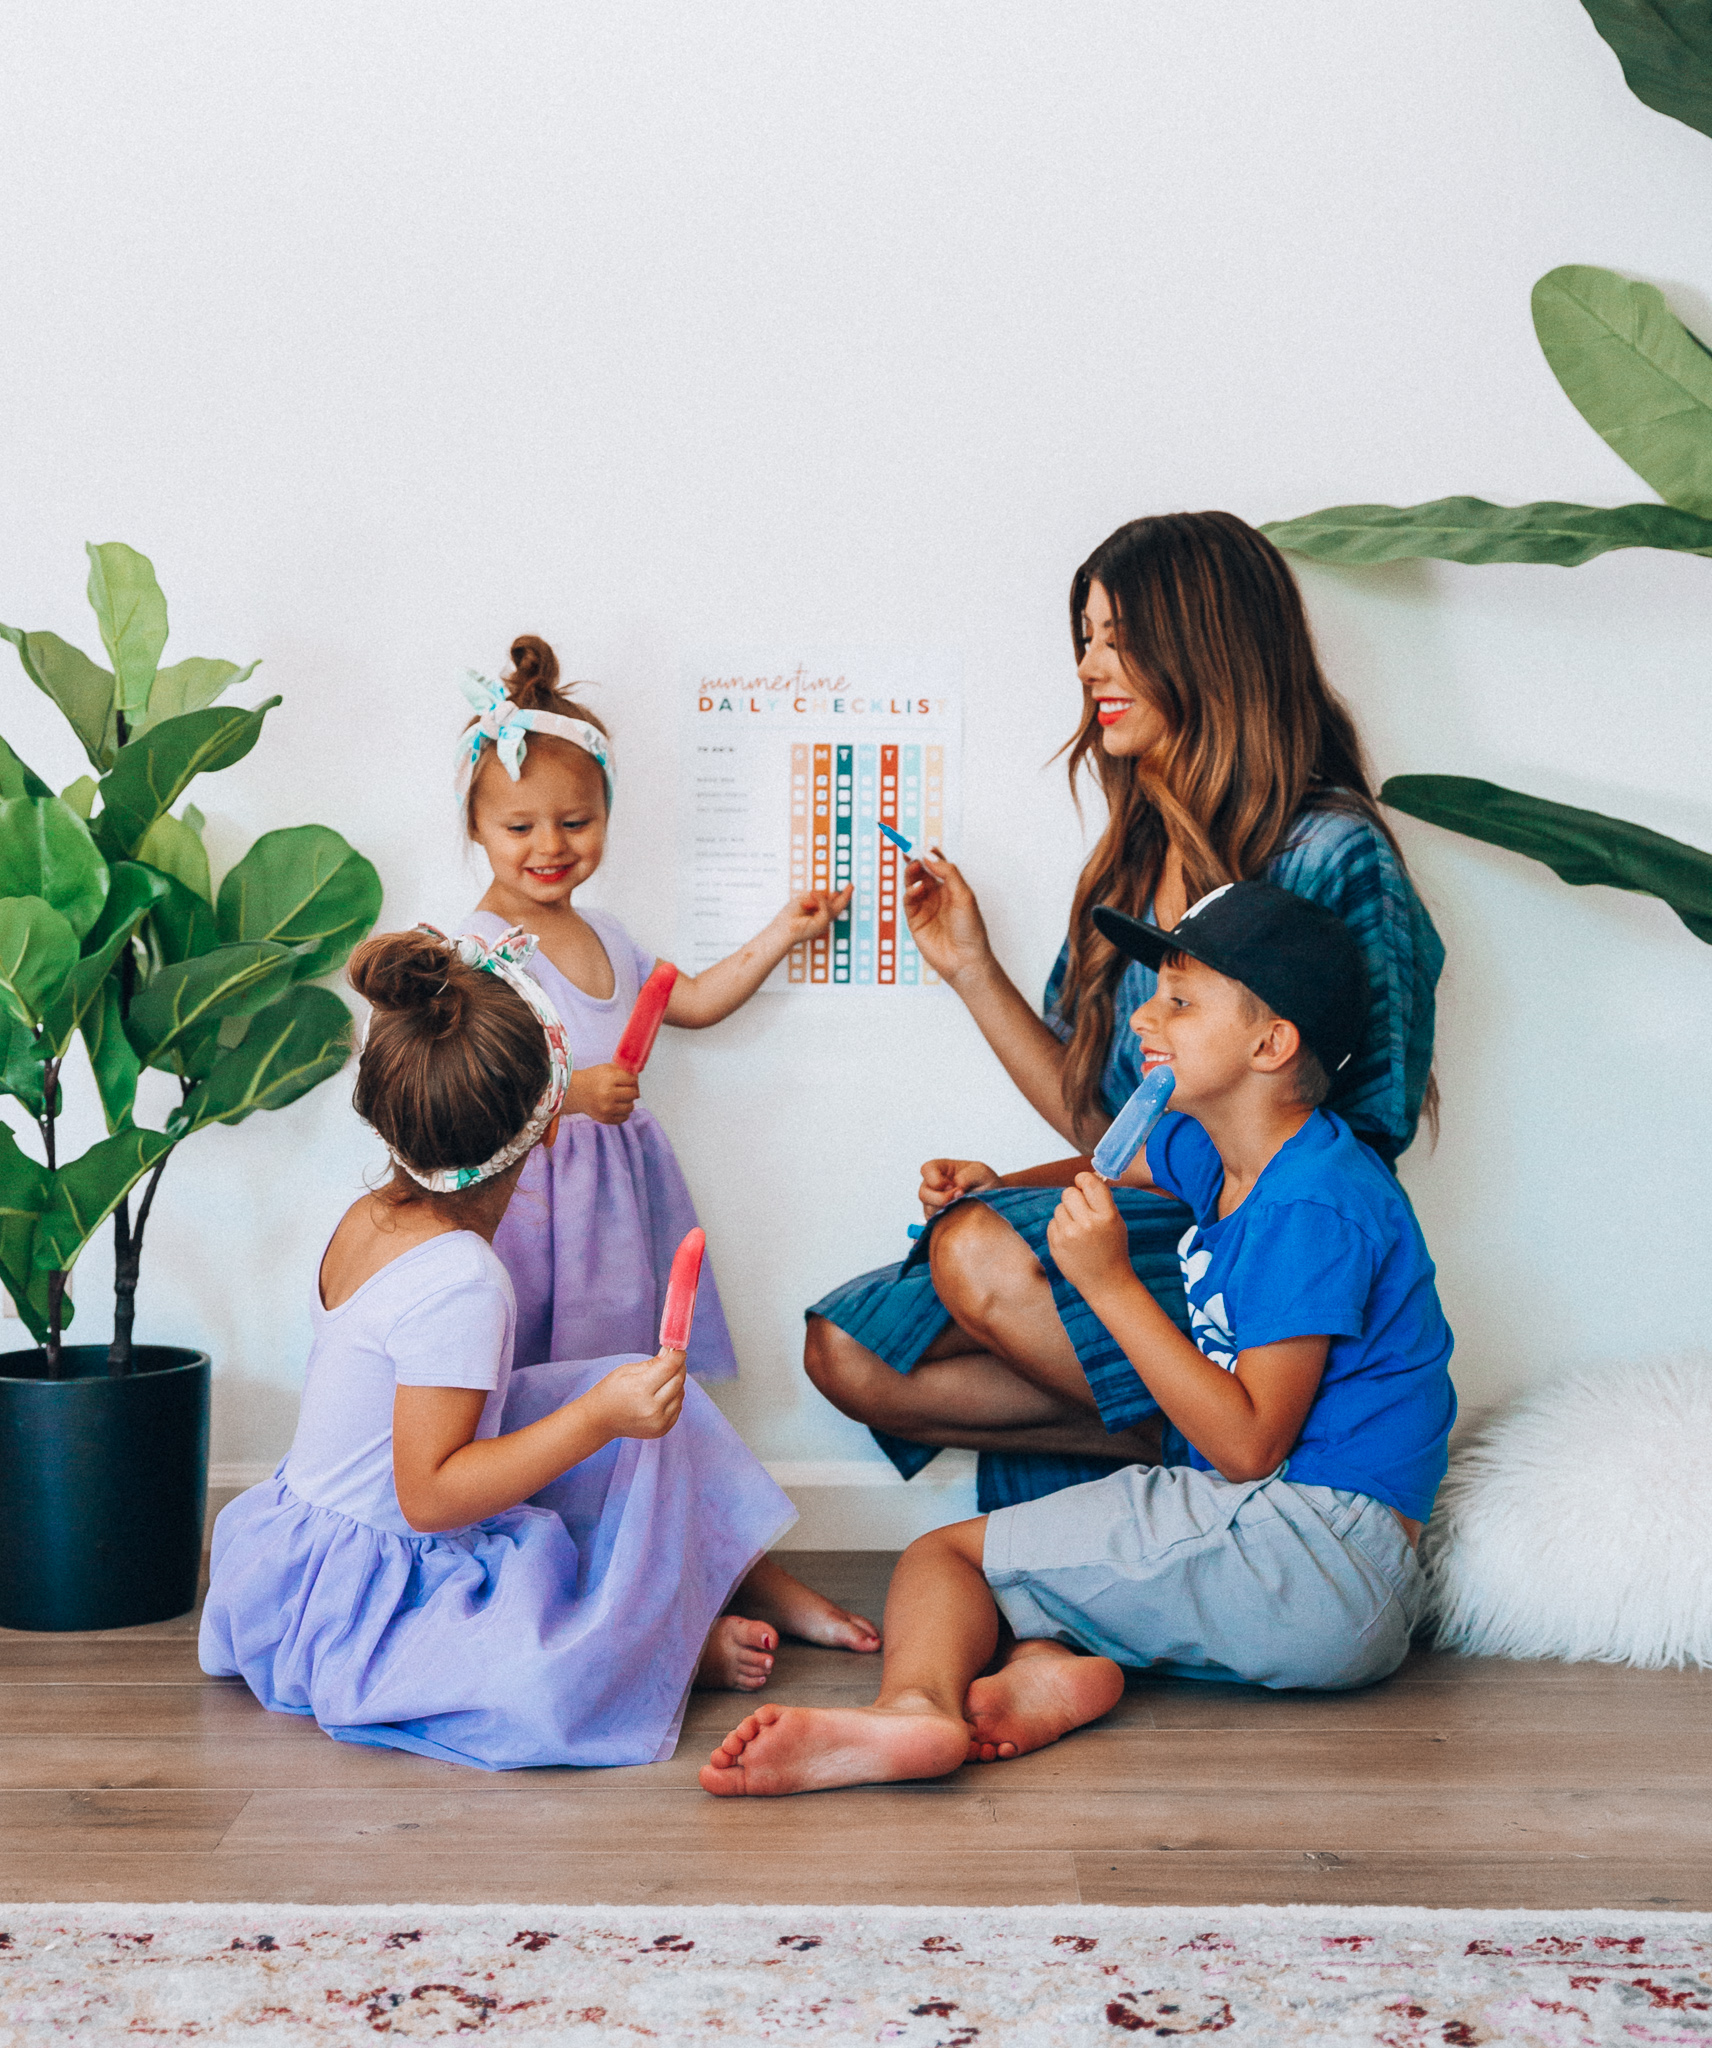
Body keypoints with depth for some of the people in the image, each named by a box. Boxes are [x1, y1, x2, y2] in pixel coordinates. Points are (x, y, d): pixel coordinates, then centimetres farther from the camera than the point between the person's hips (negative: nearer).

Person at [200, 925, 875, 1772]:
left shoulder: (367, 1220, 0)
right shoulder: (459, 1281, -28)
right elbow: (428, 1497, -28)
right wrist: (599, 1419, -31)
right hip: (365, 1601, -10)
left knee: (627, 1391, 10)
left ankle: (758, 1578, 18)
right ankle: (677, 1642, 0)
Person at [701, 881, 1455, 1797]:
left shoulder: (1317, 1206, -18)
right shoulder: (1218, 1154, 11)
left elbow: (1248, 1445, -21)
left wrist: (1111, 1282, -21)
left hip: (1314, 1543, -11)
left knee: (945, 1548, -10)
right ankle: (1050, 1664, -16)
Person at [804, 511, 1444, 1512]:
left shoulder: (1334, 857, -11)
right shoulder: (1135, 860, 12)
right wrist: (971, 969, 9)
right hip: (1139, 1228, 8)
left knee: (980, 1255, -30)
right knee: (846, 1348, -6)